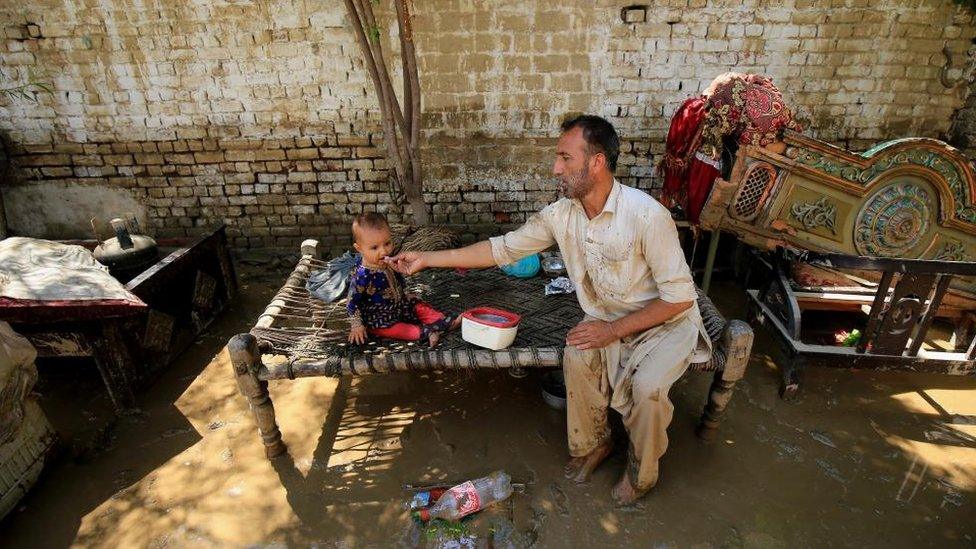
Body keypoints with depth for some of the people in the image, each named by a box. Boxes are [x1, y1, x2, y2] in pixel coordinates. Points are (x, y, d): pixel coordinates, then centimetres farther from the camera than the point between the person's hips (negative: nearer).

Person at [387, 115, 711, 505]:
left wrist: (613, 330, -23)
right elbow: (503, 248, -3)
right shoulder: (561, 214, -11)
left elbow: (679, 296, -22)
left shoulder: (646, 215, -29)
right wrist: (426, 259, -3)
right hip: (608, 318, 5)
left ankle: (642, 472, 4)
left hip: (665, 321, -4)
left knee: (647, 385, -28)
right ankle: (591, 444, 6)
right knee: (577, 357, -23)